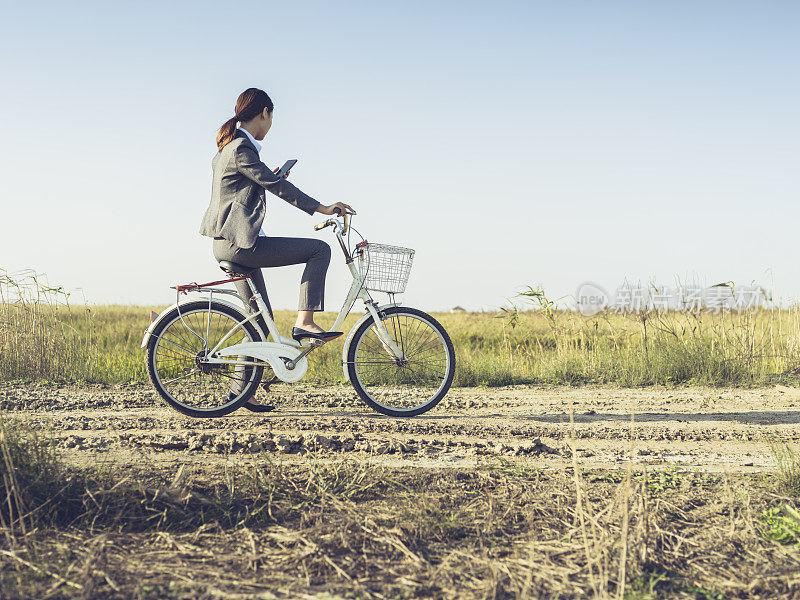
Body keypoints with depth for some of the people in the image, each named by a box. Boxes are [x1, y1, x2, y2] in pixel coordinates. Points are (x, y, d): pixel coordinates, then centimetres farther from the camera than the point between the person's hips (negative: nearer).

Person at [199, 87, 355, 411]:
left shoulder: (227, 148, 17)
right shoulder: (241, 148, -14)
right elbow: (276, 186, -18)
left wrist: (268, 177, 43)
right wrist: (322, 208, -16)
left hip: (230, 245, 10)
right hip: (240, 243, -10)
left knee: (261, 320, 13)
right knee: (319, 249, -11)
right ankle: (304, 322, -13)